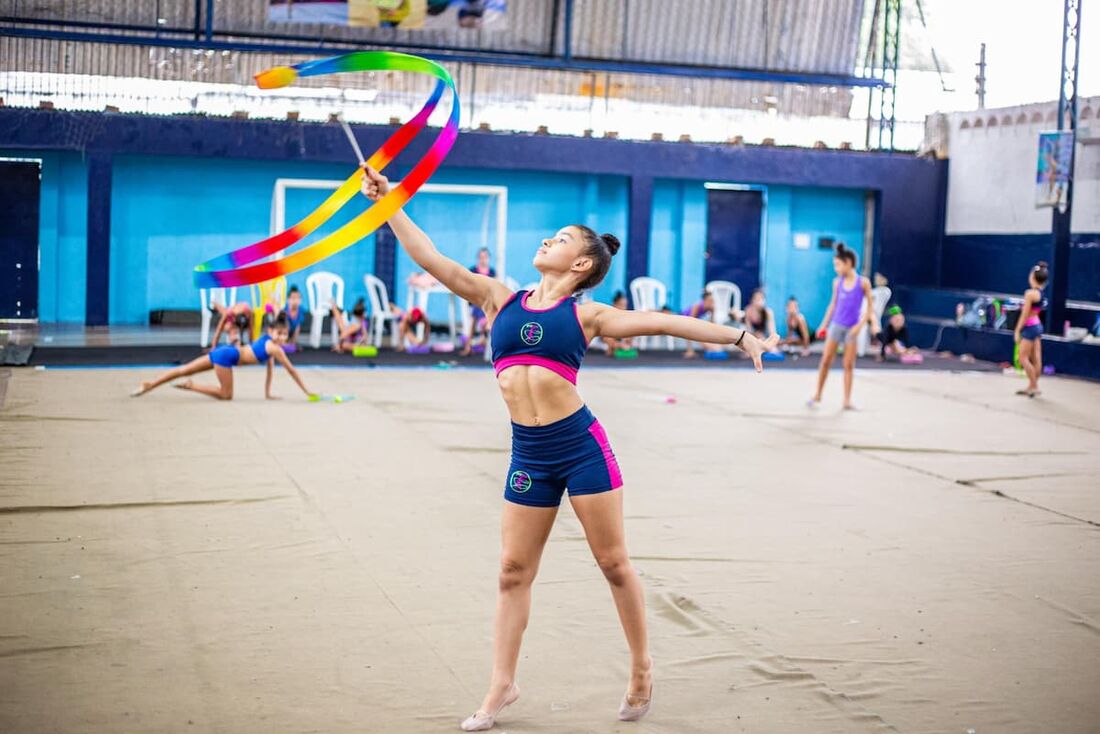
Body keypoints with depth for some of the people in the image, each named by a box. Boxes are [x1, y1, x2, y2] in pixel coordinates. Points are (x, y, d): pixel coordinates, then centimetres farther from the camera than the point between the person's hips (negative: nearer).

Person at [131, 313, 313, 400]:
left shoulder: (270, 343, 14)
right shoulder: (275, 349, -13)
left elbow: (270, 368, 19)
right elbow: (292, 370, -8)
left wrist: (267, 393, 20)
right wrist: (307, 391, -2)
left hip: (224, 351, 9)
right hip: (226, 355, -9)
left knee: (184, 370, 8)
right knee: (226, 395, -3)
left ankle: (149, 385, 8)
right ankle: (190, 386, -3)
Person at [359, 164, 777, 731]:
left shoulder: (586, 315, 1)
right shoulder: (499, 300, 9)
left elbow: (662, 322, -1)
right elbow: (430, 259, 4)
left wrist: (736, 335, -6)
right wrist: (386, 203, 0)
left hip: (582, 446, -3)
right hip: (528, 454, 3)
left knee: (613, 562, 5)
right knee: (514, 570, 8)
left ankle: (642, 668, 22)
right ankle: (502, 684, 18)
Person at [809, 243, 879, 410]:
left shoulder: (863, 282, -7)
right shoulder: (837, 282, 2)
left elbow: (870, 308, -4)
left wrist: (860, 325, -14)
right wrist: (824, 325, 11)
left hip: (852, 328, -3)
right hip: (836, 325, 3)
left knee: (849, 365, 1)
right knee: (825, 360, 0)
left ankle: (847, 399, 9)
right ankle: (818, 394, 13)